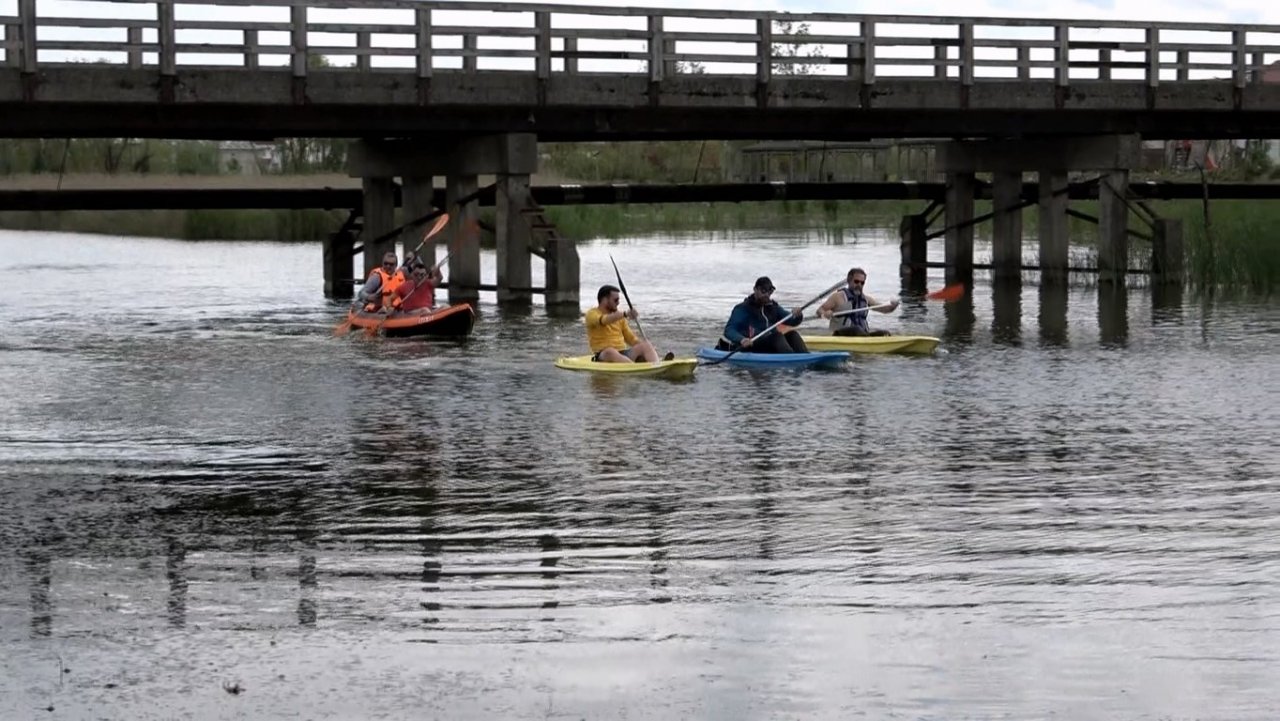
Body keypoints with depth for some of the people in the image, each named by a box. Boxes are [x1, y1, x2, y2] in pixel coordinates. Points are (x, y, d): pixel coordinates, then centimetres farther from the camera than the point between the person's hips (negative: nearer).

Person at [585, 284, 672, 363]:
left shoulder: (619, 317, 23)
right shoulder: (592, 314, 3)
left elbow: (631, 339, 21)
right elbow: (603, 320, -21)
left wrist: (650, 349, 3)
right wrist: (625, 314, -35)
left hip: (623, 354, 5)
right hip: (603, 357, -5)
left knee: (646, 345, -21)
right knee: (610, 352, -40)